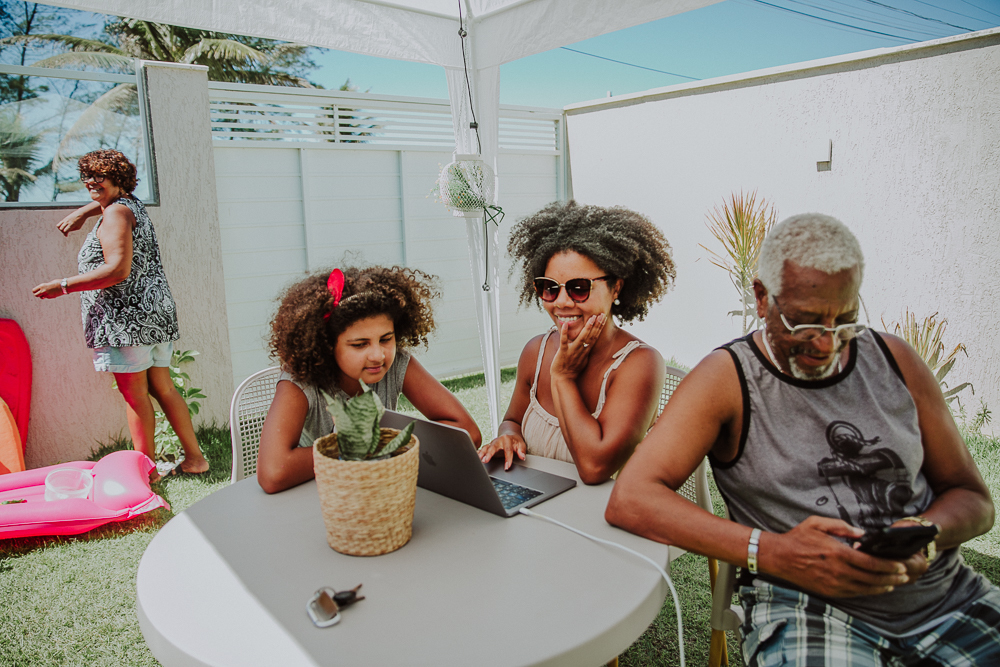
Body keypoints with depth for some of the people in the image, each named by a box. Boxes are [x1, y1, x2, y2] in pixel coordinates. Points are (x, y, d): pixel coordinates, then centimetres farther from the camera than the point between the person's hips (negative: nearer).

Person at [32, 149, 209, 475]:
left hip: (127, 315, -9)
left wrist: (63, 286, -15)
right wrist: (82, 212, 26)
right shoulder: (132, 204, 18)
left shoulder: (116, 212, -10)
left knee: (134, 393, -2)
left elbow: (118, 270, -21)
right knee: (162, 387, 11)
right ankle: (195, 457, 14)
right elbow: (105, 200, 44)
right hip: (156, 312, 9)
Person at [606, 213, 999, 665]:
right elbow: (629, 500, -18)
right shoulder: (727, 379, -8)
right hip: (806, 607, -5)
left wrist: (926, 534, -11)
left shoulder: (895, 361, 6)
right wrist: (770, 552, -26)